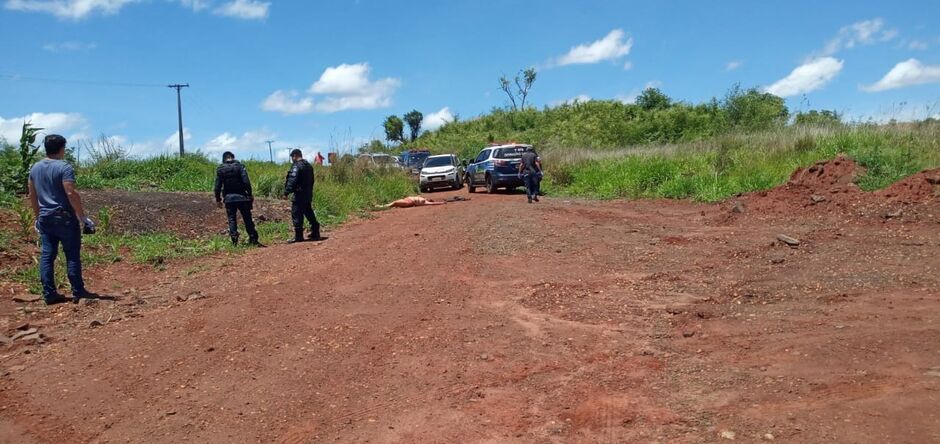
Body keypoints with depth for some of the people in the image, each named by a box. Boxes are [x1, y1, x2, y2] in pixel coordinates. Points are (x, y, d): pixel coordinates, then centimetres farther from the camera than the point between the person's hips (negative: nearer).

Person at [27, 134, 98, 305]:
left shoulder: (35, 168, 10)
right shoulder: (64, 167, -13)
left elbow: (32, 196, 15)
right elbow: (71, 193, -19)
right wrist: (83, 217, -15)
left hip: (45, 219, 7)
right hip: (65, 218, -7)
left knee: (47, 256, 7)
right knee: (72, 256, 0)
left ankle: (49, 294, 9)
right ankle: (78, 292, 5)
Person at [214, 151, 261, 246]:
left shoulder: (220, 169, 1)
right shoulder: (239, 166, -3)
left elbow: (218, 186, 0)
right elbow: (246, 182, -10)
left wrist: (218, 199, 8)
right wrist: (250, 195, -4)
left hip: (228, 198, 1)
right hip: (241, 197, -1)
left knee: (232, 219, 7)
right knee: (247, 219, 5)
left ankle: (234, 240, -3)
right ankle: (253, 240, 6)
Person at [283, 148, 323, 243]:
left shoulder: (296, 166, -13)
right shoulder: (309, 165, 16)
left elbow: (292, 181, -21)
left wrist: (286, 192, -20)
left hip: (299, 194, -9)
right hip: (308, 194, 9)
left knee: (297, 214, -4)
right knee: (309, 213, 16)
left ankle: (298, 236, -3)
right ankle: (315, 233, 20)